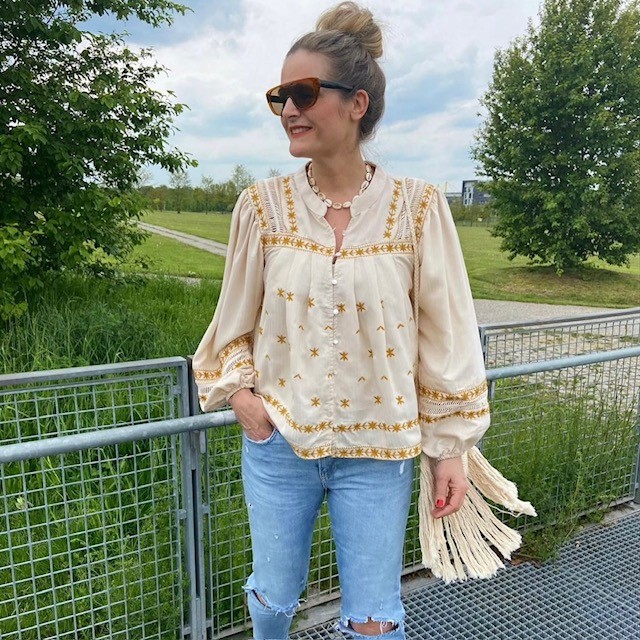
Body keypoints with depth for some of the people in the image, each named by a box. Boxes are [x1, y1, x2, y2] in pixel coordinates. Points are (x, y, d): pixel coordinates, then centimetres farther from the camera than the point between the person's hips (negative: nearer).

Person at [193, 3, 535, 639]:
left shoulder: (417, 207, -10)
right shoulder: (263, 204, -5)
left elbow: (445, 335, -5)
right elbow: (236, 316, 7)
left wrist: (452, 445, -2)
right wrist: (237, 389, -6)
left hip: (378, 449, -1)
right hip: (278, 441, 2)